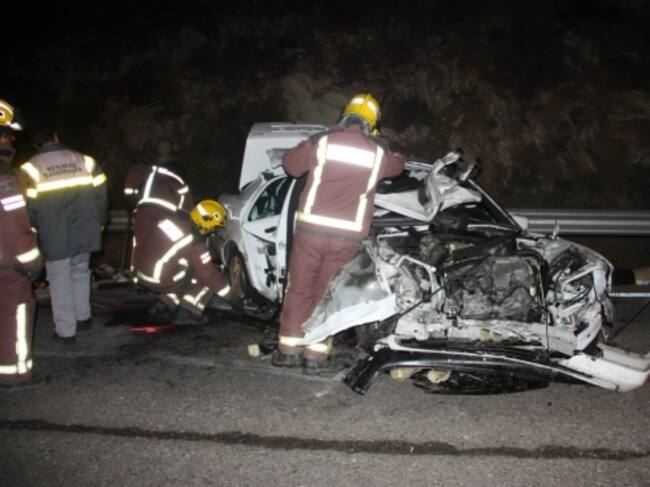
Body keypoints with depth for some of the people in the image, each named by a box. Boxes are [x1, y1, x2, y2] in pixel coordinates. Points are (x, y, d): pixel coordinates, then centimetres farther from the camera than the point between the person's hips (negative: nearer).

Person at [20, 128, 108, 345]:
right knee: (80, 272, 22)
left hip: (54, 236, -3)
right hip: (83, 231, 3)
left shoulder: (31, 168, -6)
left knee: (60, 280, 8)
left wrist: (33, 229, 8)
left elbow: (29, 205, -7)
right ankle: (83, 317, 31)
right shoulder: (85, 160, 1)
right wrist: (99, 222, 14)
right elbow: (101, 195, 3)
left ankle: (65, 330, 13)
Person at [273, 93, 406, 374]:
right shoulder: (378, 152, 6)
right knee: (327, 294, 10)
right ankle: (316, 355, 12)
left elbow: (290, 164, 12)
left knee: (299, 289, 12)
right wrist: (396, 157, 49)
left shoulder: (321, 141, 0)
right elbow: (397, 166, 27)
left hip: (311, 228, 0)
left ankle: (288, 348, 19)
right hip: (348, 235, 1)